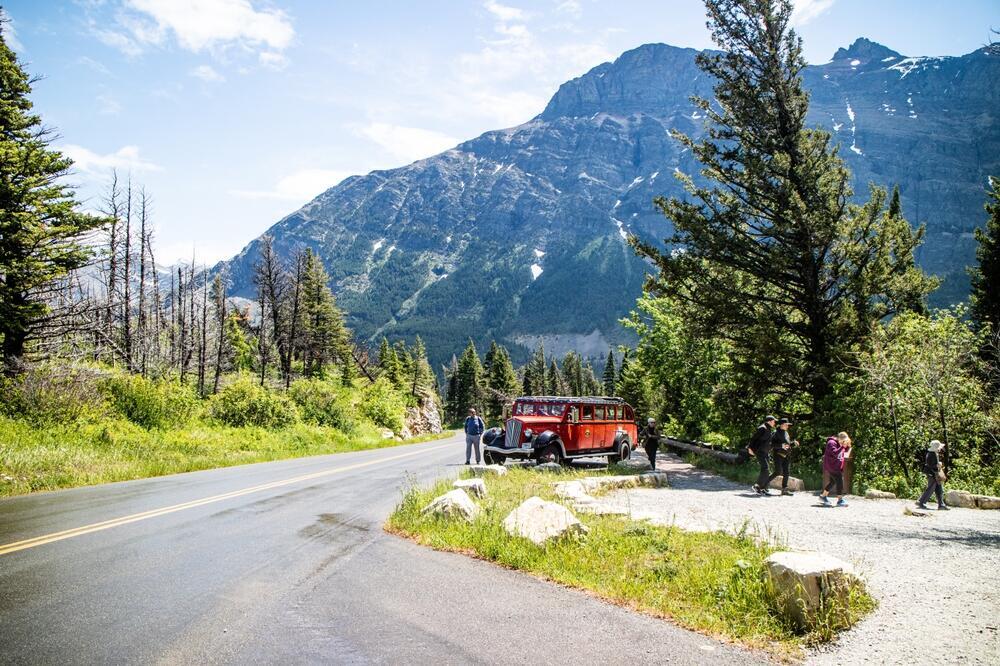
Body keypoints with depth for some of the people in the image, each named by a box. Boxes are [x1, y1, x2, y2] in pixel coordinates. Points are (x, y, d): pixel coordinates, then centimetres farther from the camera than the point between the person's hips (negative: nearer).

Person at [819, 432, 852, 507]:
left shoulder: (840, 444, 11)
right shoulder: (831, 443, -17)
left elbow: (846, 451, 18)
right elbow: (835, 453, -29)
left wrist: (848, 446, -1)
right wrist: (842, 446, -30)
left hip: (837, 467, 10)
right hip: (831, 466, -10)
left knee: (833, 482, 16)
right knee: (839, 480, -15)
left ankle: (823, 496, 30)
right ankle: (840, 500, -12)